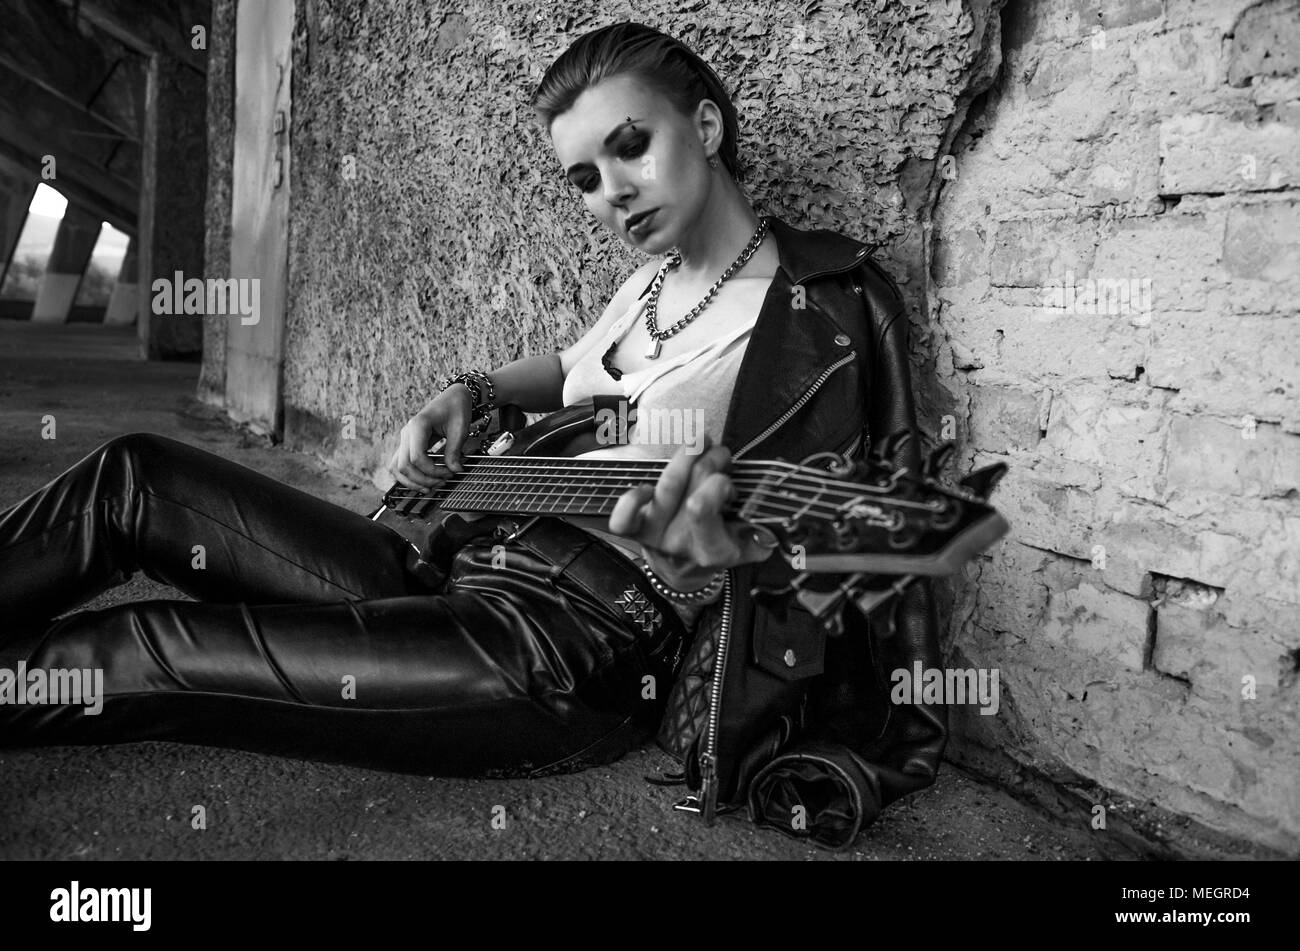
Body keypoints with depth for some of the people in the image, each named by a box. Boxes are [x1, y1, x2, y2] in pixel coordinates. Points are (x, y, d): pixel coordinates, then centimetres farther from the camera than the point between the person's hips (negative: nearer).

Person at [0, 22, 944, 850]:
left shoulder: (830, 308, -9)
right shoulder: (651, 283, 14)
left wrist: (733, 544, -40)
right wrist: (470, 394, 11)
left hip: (570, 653, -8)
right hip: (466, 562, 8)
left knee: (145, 653, -17)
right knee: (136, 476, 4)